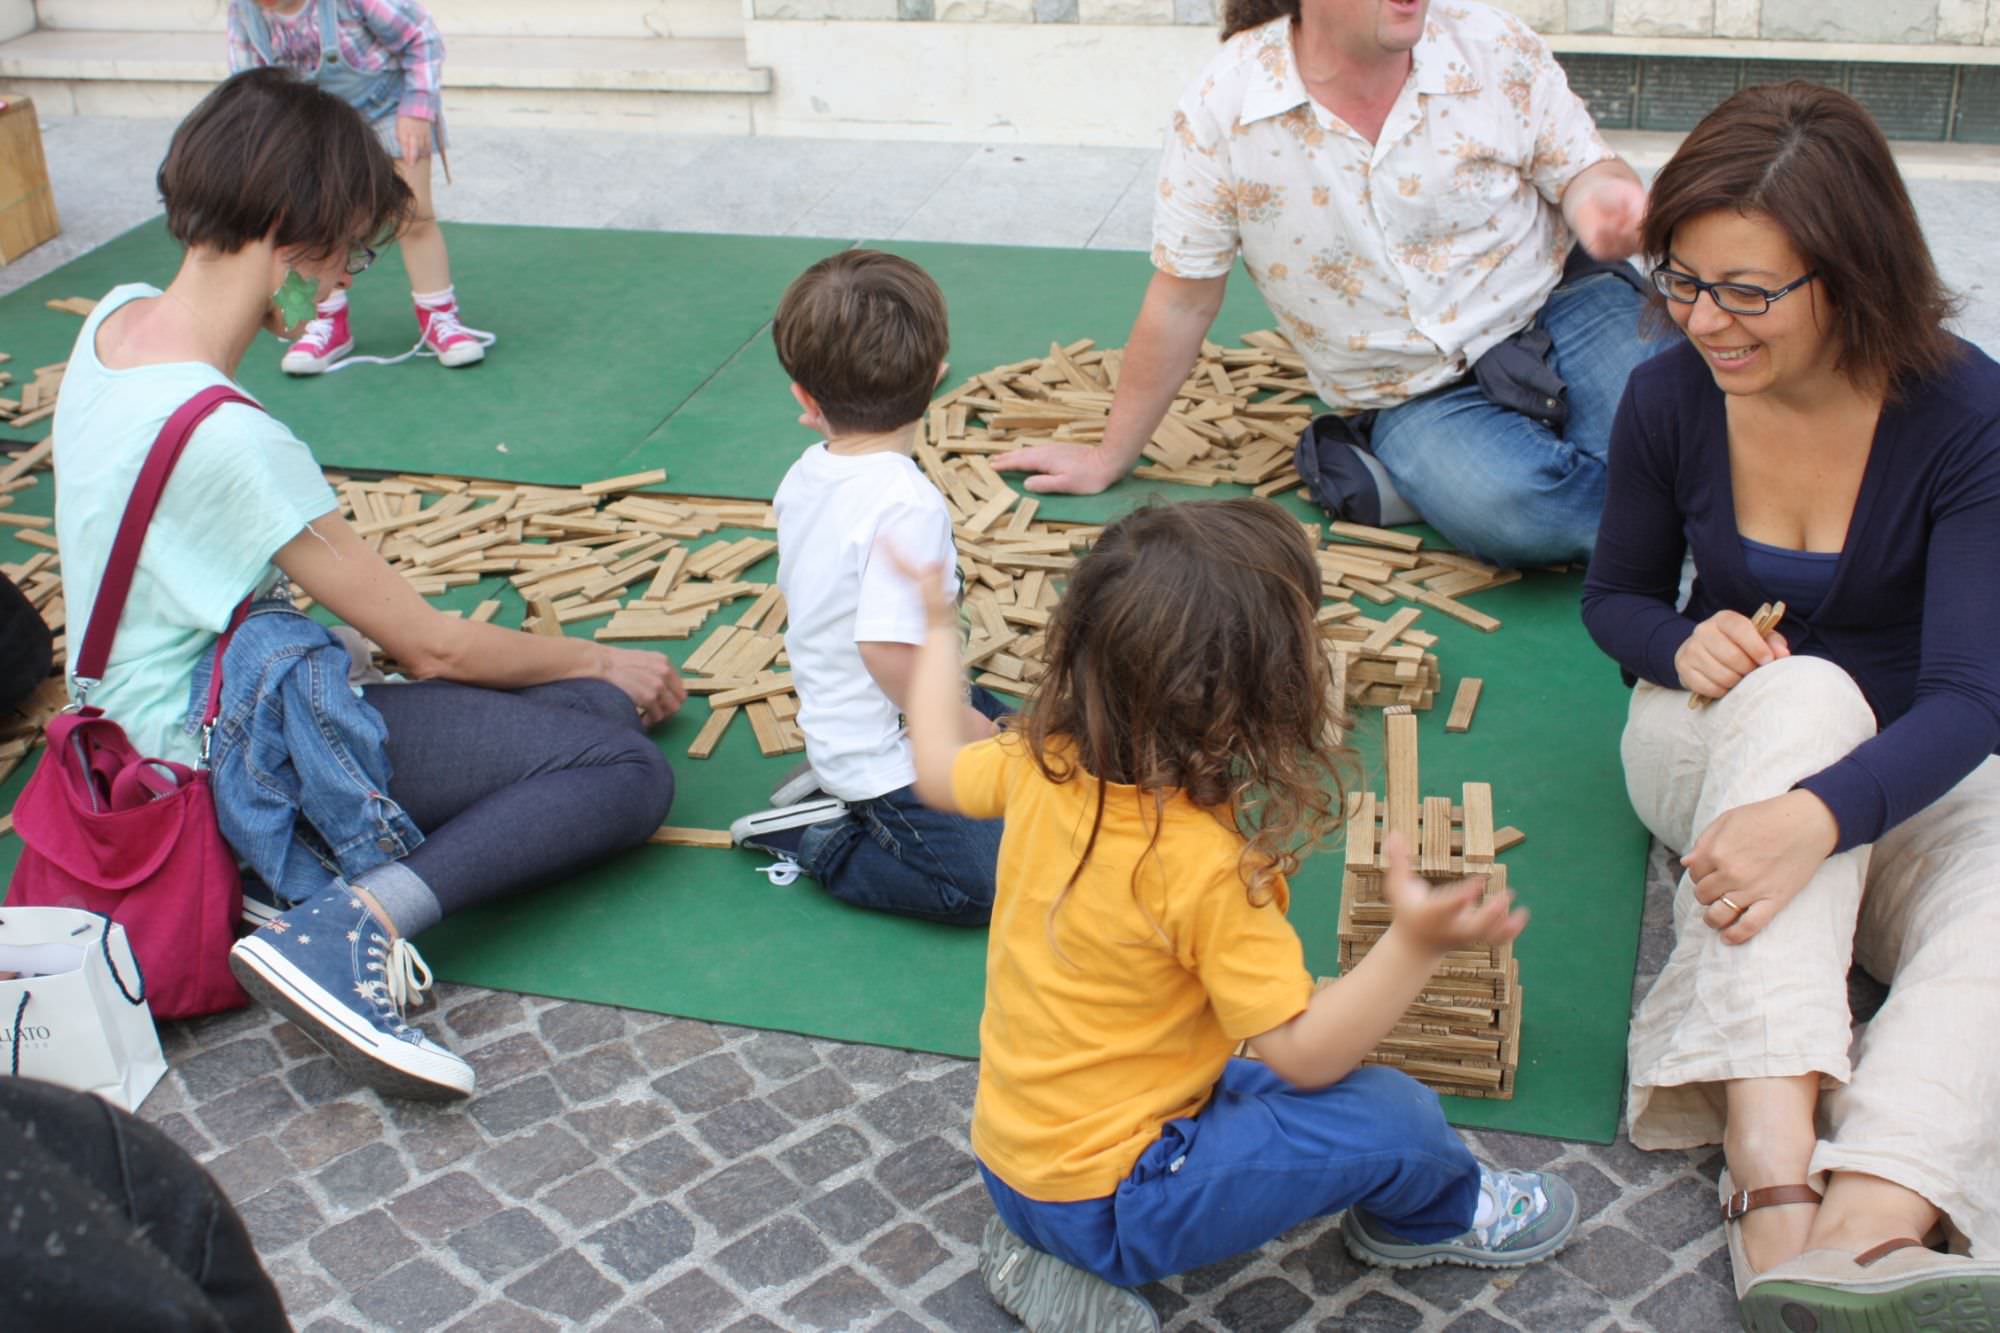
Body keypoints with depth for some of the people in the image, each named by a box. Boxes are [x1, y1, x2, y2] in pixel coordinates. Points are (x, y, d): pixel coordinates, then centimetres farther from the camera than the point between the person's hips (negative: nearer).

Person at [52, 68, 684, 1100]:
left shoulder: (118, 317, -2)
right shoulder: (228, 439, -28)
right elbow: (430, 644, -16)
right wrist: (603, 662, -2)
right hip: (216, 743, -10)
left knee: (591, 708, 7)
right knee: (628, 773, -16)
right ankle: (349, 927, -27)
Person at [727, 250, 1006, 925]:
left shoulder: (804, 476, 1)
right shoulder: (907, 504, -26)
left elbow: (796, 594, 15)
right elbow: (888, 648, -29)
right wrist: (966, 725, -16)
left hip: (832, 725, 9)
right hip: (889, 758, -9)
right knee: (987, 882, -13)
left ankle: (836, 793, 13)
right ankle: (824, 843, -3)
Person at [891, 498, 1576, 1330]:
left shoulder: (1045, 762, -8)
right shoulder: (1203, 864, -28)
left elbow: (937, 768, 14)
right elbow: (1302, 1054, -23)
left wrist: (938, 628, 27)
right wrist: (1415, 948, -34)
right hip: (1103, 1205, -8)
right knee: (1393, 1117, -12)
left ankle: (1049, 1258, 17)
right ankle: (1441, 1214, 23)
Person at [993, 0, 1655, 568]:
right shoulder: (1221, 108, -13)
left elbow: (1582, 173, 3)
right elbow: (1181, 305, -4)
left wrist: (1604, 202, -24)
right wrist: (1108, 458, 3)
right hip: (1414, 403, -2)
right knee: (1510, 509, -32)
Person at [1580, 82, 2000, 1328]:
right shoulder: (1670, 398, -11)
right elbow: (1616, 594, 6)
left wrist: (1818, 817, -47)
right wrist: (1683, 645, -20)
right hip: (1724, 743, 1)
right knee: (1803, 693, -37)